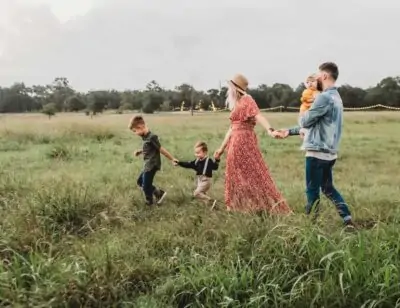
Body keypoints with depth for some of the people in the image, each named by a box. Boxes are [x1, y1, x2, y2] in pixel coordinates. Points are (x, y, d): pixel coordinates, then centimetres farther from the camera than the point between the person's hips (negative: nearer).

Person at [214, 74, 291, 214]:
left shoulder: (247, 100, -8)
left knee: (253, 174, -7)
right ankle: (237, 208, 19)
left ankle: (272, 207, 0)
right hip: (235, 143, 9)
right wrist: (222, 148, 24)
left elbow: (258, 116, -26)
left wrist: (269, 129, -43)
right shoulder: (236, 104, 16)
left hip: (244, 142, -9)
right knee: (236, 177, 11)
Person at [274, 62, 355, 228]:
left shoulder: (324, 97, -17)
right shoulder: (335, 96, 15)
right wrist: (289, 132, 20)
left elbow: (305, 121, -12)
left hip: (317, 152, -9)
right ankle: (348, 220, 17)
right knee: (328, 188, 19)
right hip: (328, 152, 9)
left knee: (313, 191, 2)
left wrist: (303, 113, 12)